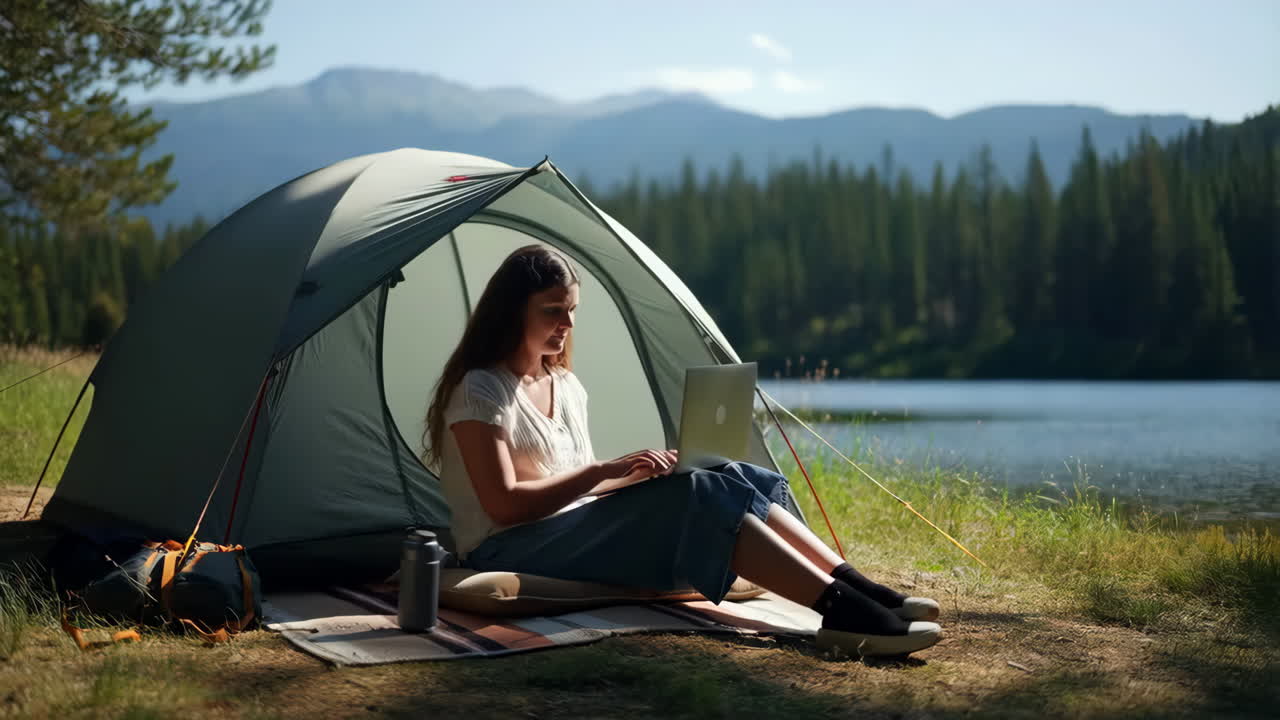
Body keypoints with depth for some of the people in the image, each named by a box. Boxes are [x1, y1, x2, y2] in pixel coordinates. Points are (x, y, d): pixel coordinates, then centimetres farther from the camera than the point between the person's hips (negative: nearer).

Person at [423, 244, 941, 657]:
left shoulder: (566, 385, 15)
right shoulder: (480, 392, -10)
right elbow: (504, 504, -18)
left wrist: (634, 476, -5)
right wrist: (606, 471, -20)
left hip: (569, 532, 8)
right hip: (507, 552, -8)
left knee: (733, 482, -15)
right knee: (694, 499, -30)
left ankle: (867, 594, -25)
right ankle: (846, 612, -39)